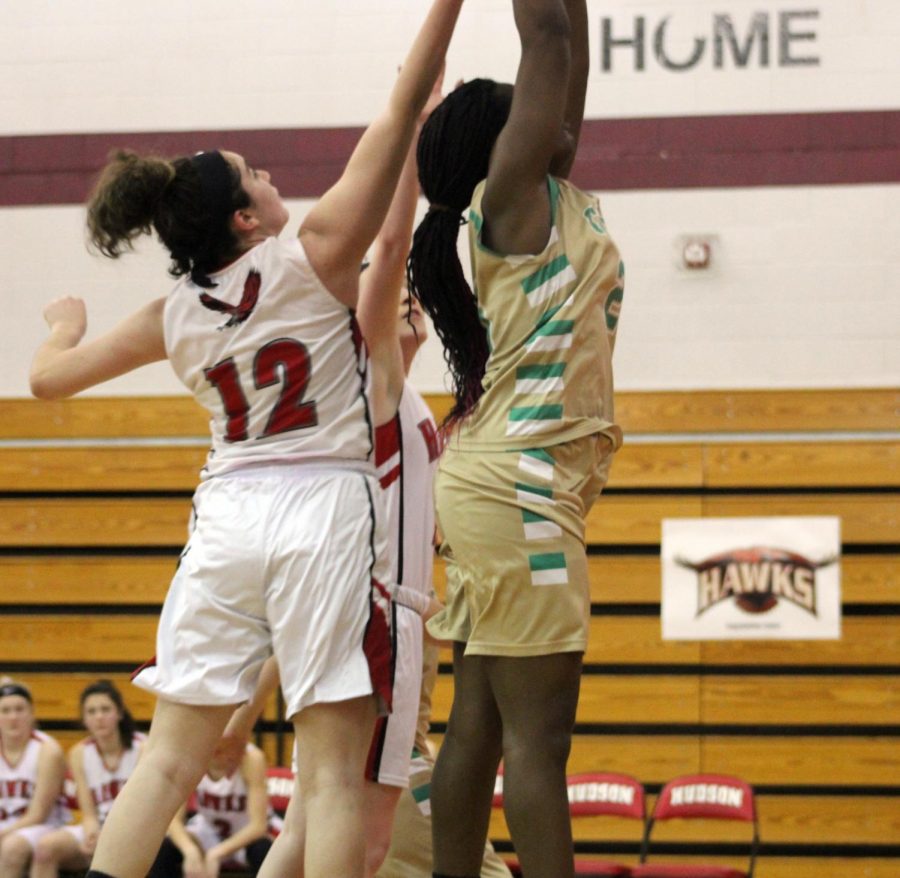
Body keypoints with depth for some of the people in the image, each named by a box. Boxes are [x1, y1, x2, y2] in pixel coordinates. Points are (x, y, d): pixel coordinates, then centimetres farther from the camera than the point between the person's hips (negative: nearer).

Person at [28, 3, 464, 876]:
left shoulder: (172, 317, 7)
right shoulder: (313, 255, -5)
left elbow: (48, 376, 17)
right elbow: (403, 108, -8)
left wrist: (66, 321, 38)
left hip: (227, 515, 5)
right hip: (324, 511, -4)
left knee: (170, 755, 7)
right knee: (333, 769, -5)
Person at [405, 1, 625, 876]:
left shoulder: (552, 198, 16)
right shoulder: (511, 194, -6)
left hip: (502, 489, 10)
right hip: (518, 486, -10)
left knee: (479, 727, 8)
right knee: (538, 733, -12)